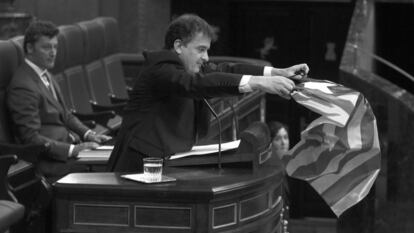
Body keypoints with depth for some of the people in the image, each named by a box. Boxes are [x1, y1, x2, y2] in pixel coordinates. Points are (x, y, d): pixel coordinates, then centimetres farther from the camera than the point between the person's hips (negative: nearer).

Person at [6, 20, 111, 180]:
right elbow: (31, 138, -19)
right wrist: (72, 150, -25)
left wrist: (88, 134, 4)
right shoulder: (23, 86, -16)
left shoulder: (45, 75, 15)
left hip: (70, 144, 9)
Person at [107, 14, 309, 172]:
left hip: (171, 165, 9)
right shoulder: (161, 69, -16)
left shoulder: (189, 67, 13)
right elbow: (198, 84, -31)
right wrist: (256, 83, -38)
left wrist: (278, 72, -3)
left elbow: (226, 70, 9)